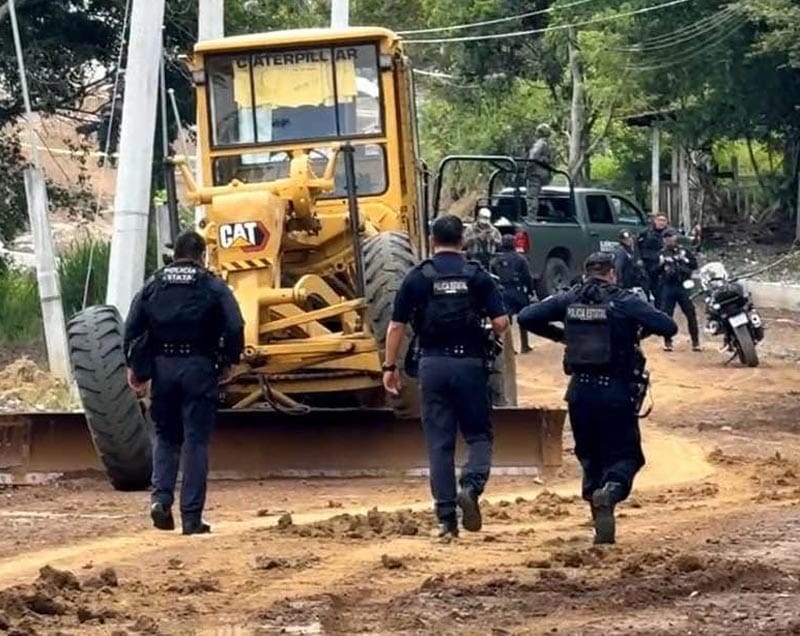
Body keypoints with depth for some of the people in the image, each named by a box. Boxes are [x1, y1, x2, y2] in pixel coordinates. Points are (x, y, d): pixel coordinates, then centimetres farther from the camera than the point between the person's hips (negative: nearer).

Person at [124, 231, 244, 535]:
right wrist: (227, 363, 3)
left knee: (166, 437, 17)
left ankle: (161, 497, -4)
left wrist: (132, 367, 10)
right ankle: (192, 518, -1)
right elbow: (234, 327, -10)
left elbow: (132, 328, 3)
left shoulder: (153, 286, 8)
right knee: (196, 442, 1)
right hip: (199, 368, -3)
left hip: (163, 368, 3)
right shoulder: (213, 287, -1)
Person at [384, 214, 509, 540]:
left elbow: (396, 326, 0)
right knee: (479, 434, 11)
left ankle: (446, 519, 3)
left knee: (439, 442, 5)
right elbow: (501, 323, -5)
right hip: (470, 363, -1)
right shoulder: (478, 275, 0)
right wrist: (485, 331, 17)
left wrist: (390, 367, 9)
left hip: (433, 364, 1)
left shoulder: (418, 277, 2)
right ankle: (471, 485, -18)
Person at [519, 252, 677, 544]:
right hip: (616, 392, -3)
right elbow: (668, 326, -11)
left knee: (590, 457, 18)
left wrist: (558, 334, 13)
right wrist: (641, 330, 8)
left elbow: (526, 317, 1)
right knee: (625, 455, 7)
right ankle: (611, 489, -27)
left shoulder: (569, 300, 3)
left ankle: (603, 528, 13)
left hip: (580, 391, 3)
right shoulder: (624, 302, -5)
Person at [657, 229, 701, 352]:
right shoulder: (662, 254, 9)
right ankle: (667, 341, 9)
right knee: (666, 315, 0)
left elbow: (694, 264, 2)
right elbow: (655, 272, 4)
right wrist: (661, 265, -14)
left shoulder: (684, 251, 9)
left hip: (683, 286, 0)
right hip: (667, 287, 1)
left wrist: (684, 260, -12)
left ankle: (695, 341, 3)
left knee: (691, 314, -4)